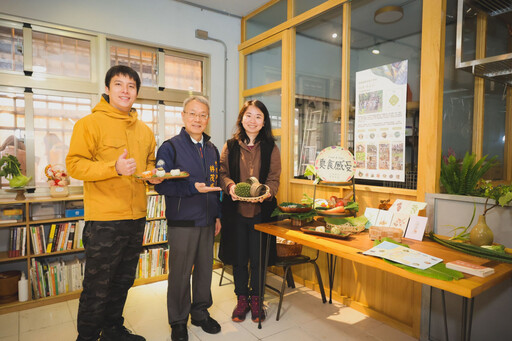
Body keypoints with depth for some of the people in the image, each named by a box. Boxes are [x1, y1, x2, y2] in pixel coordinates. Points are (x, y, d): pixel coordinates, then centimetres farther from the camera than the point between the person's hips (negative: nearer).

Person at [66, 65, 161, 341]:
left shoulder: (144, 130, 12)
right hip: (104, 220, -6)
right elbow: (74, 165, -12)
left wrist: (153, 174, 0)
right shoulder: (90, 123, -6)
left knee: (123, 281, 20)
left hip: (136, 218, 7)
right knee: (97, 288, 5)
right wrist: (114, 168, -25)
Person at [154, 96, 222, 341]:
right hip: (182, 222, -5)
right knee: (180, 273, 6)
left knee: (205, 268, 15)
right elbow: (161, 184, -14)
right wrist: (193, 187, -24)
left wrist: (217, 215, 13)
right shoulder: (170, 147, -7)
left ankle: (200, 312, 35)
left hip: (207, 222, 5)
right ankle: (178, 321, 26)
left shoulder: (212, 150, 11)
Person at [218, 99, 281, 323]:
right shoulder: (230, 147, 5)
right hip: (235, 210, 1)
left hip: (260, 211, 0)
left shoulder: (271, 149, 3)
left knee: (257, 259, 7)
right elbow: (222, 173, 2)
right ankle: (242, 299, 30)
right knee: (238, 258, 11)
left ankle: (255, 300, 29)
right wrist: (230, 186, -19)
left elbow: (274, 179, 0)